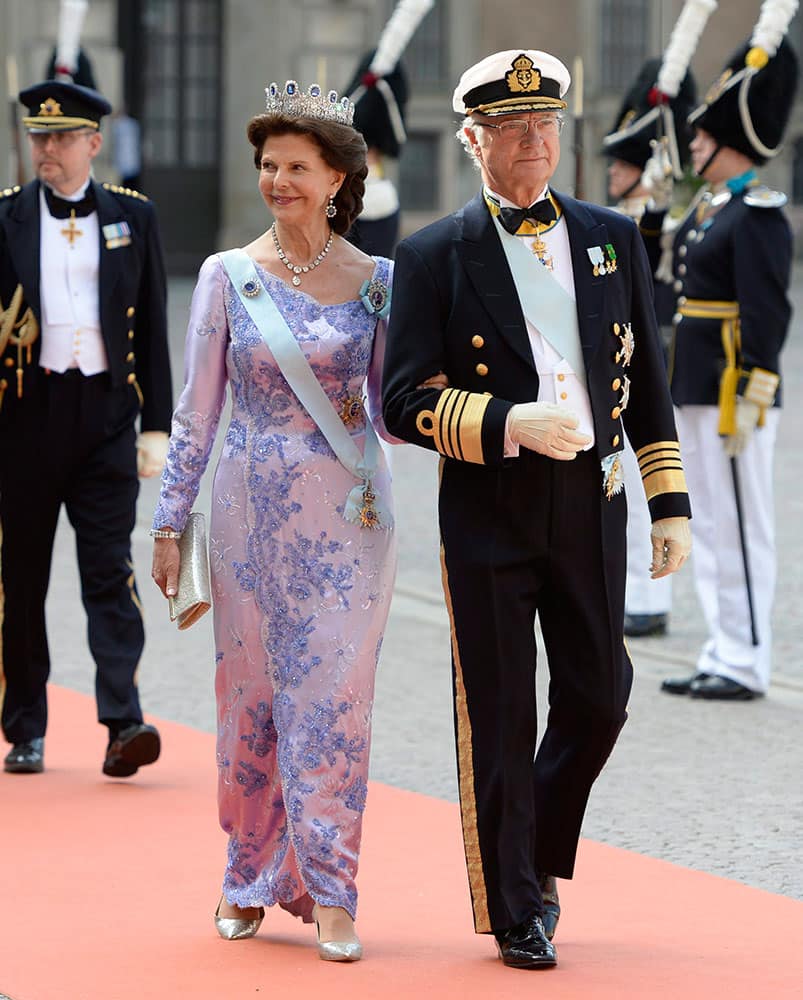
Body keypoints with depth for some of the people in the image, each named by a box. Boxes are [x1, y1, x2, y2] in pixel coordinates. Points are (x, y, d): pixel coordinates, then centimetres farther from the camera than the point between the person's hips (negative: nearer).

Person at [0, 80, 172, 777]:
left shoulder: (133, 218, 8)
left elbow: (152, 328, 8)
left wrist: (156, 426, 3)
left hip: (106, 413, 0)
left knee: (110, 572, -9)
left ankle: (124, 723, -16)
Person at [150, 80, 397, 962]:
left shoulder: (376, 282, 2)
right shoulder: (228, 277, 2)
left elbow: (391, 406, 7)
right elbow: (197, 410, 4)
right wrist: (169, 524, 2)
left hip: (347, 515, -1)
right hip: (252, 511, 1)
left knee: (334, 698, -4)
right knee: (249, 694, 6)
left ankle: (329, 892, 0)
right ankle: (250, 878, 21)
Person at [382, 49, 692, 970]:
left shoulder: (613, 239, 9)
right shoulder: (434, 258, -3)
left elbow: (647, 383, 12)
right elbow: (403, 401, -7)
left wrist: (670, 502, 8)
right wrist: (507, 425, -20)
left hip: (590, 504, 3)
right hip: (489, 512, -3)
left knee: (598, 695, 7)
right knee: (499, 719, 2)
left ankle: (539, 855, 32)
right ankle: (514, 910, 15)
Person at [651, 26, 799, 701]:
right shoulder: (710, 209, 15)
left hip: (734, 394, -10)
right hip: (697, 393, 10)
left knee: (741, 528, -4)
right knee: (709, 529, 12)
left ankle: (747, 666, 1)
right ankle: (724, 655, 18)